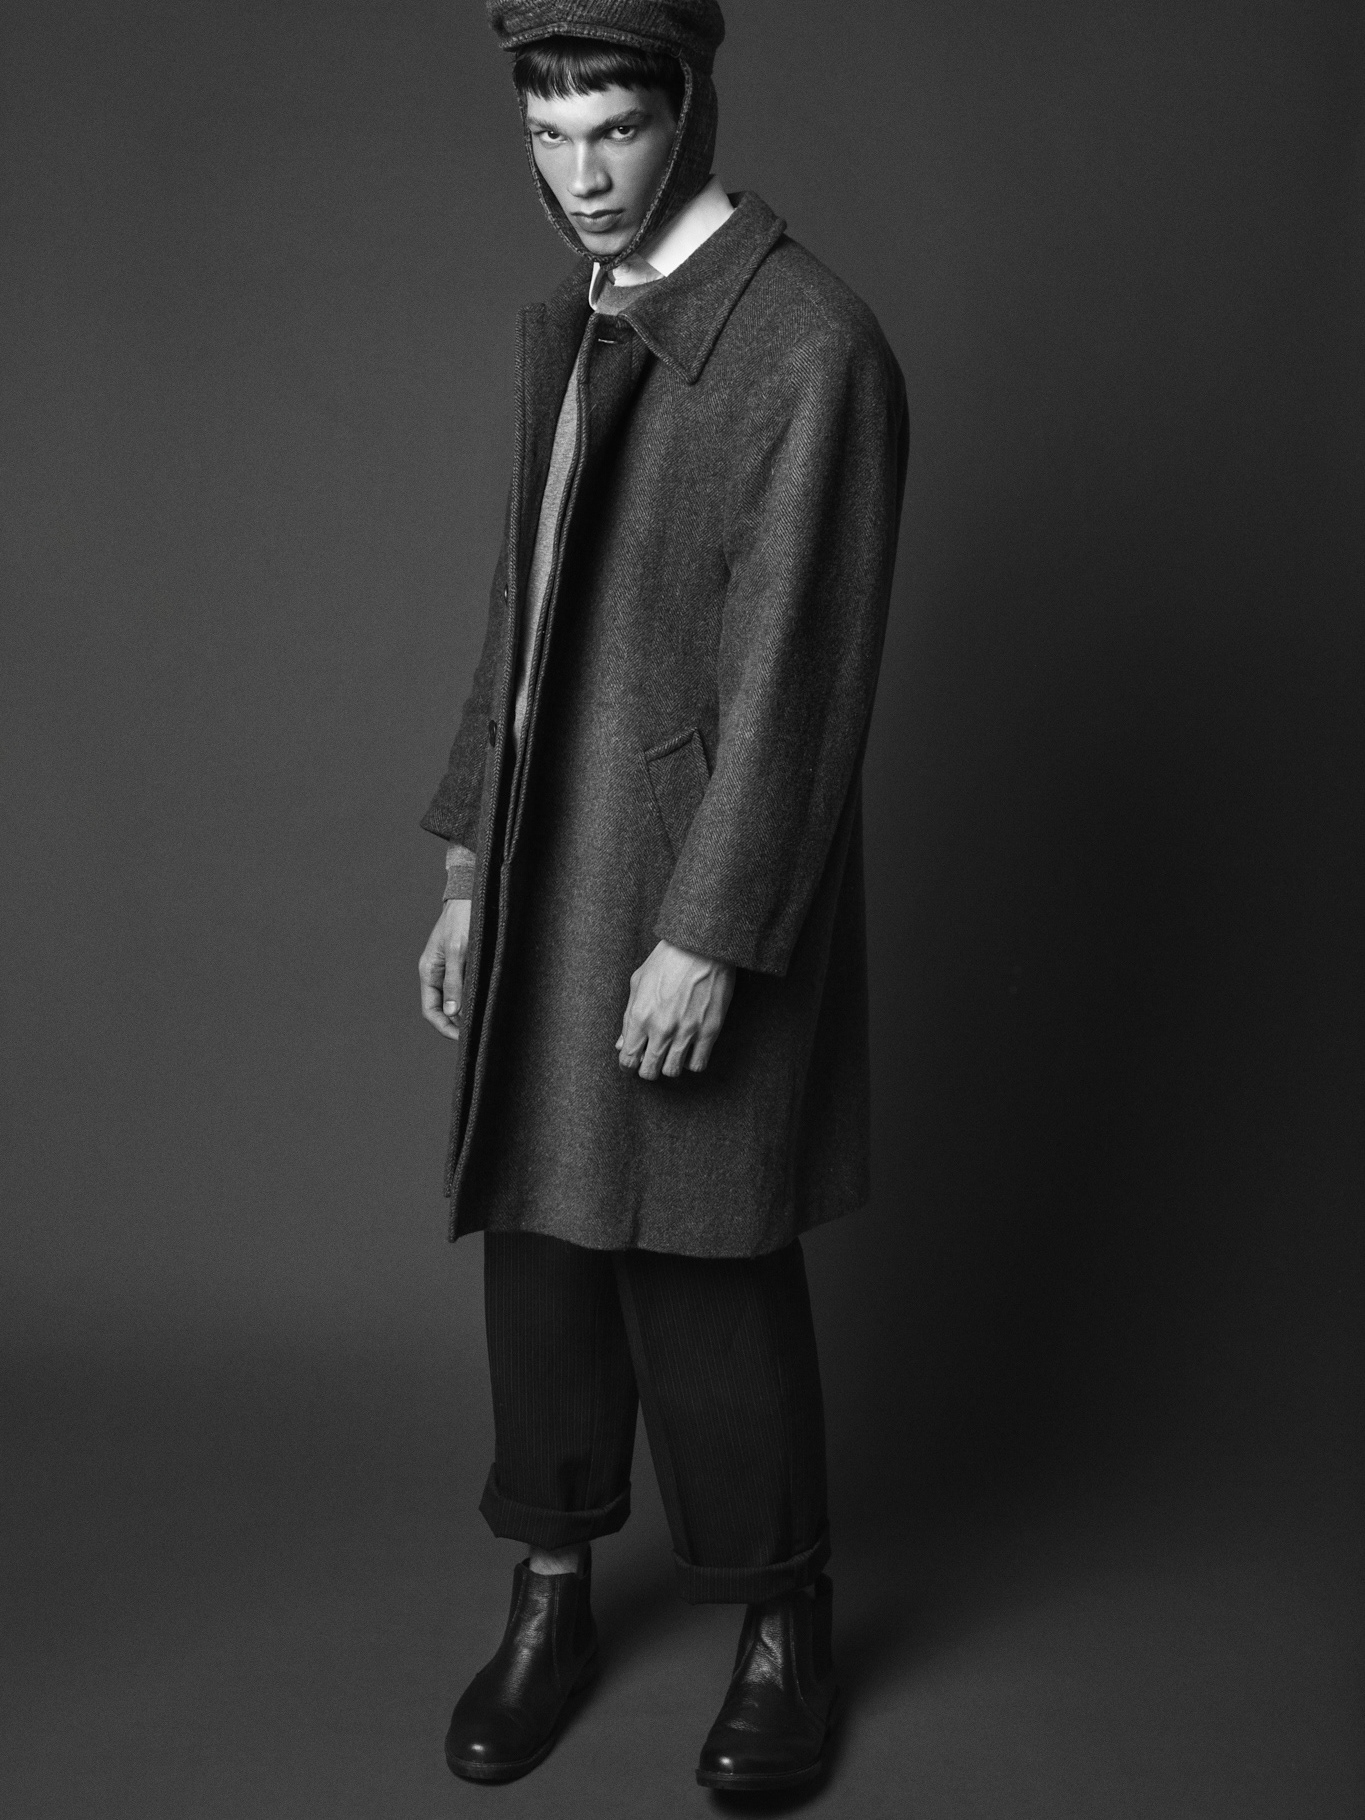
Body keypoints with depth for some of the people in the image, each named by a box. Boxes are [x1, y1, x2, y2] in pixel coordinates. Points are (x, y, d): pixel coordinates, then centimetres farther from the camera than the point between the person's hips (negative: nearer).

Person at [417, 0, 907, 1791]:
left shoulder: (810, 343, -13)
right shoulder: (565, 324, 13)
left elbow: (796, 670, -17)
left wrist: (706, 937, -17)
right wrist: (469, 869, 14)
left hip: (707, 895, -7)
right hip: (548, 875, 7)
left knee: (703, 1273, 3)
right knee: (541, 1241, 13)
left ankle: (784, 1624, 26)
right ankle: (553, 1597, 32)